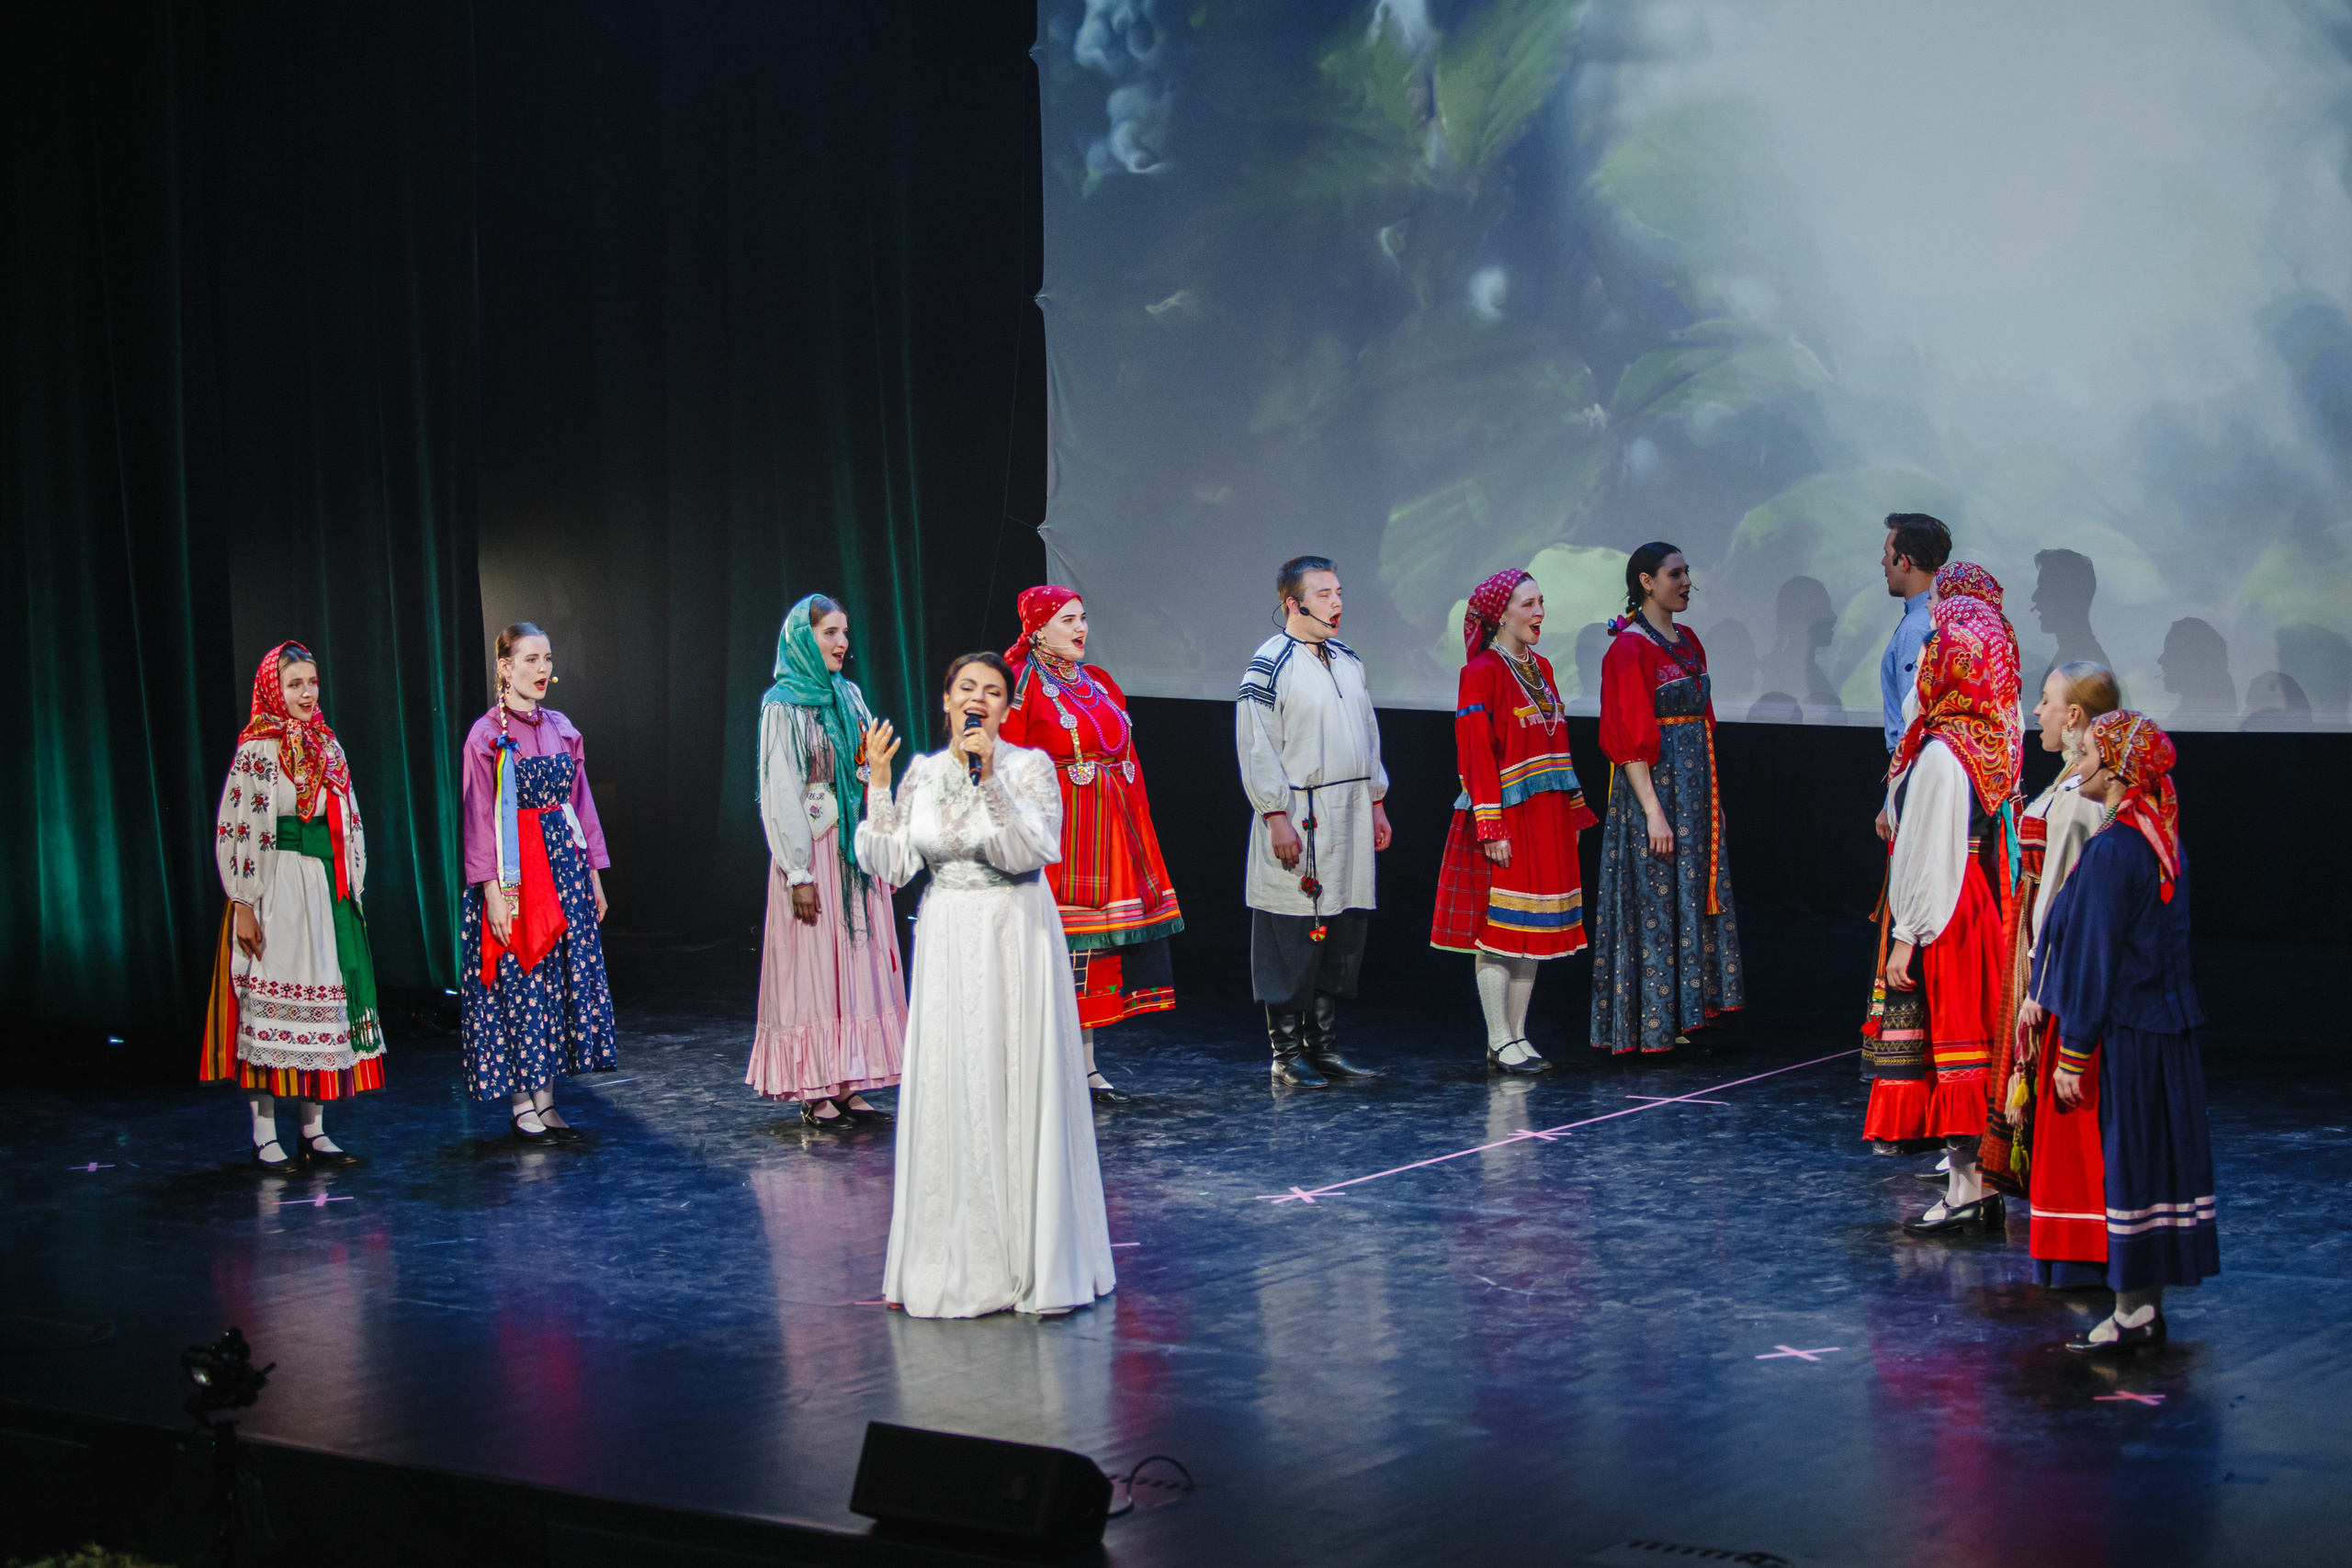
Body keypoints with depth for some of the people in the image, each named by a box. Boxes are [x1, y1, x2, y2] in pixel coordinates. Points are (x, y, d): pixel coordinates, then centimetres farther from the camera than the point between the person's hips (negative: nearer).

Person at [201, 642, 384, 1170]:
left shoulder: (328, 746, 12)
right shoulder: (255, 750, -6)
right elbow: (234, 832, -9)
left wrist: (350, 889, 12)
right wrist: (243, 905, -14)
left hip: (327, 888, 6)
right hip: (276, 888, -6)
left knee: (324, 1000, 6)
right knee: (270, 1003, -5)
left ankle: (314, 1130, 13)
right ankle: (265, 1134, 1)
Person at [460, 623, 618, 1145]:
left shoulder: (561, 729, 10)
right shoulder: (486, 735, -7)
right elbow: (479, 820, -9)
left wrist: (593, 874, 13)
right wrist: (493, 890, -15)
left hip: (565, 866, 6)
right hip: (515, 872, -6)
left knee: (563, 979, 5)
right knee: (519, 984, -2)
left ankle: (546, 1104, 12)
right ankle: (521, 1106, 6)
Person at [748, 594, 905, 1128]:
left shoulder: (849, 696, 12)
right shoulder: (783, 707, -7)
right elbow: (781, 795, -11)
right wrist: (798, 873, -16)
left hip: (858, 850, 7)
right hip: (814, 850, -6)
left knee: (858, 964, 5)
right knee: (813, 965, -3)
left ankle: (847, 1085, 9)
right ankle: (814, 1094, 1)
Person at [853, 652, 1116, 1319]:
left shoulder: (1030, 766, -5)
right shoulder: (922, 772, 7)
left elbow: (1029, 851, -19)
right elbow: (888, 865, 1)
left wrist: (989, 778, -26)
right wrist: (877, 782, -4)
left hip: (1014, 939, -4)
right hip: (945, 940, 4)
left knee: (1017, 1088, -2)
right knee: (945, 1090, 5)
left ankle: (1033, 1258, 7)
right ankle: (955, 1260, 15)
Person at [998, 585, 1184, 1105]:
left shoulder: (1100, 684, 17)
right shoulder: (1020, 687, -5)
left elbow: (1128, 760, 18)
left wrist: (1138, 827, 12)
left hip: (1111, 836, 7)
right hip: (1056, 830, -7)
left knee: (1097, 950, 8)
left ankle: (1085, 1068, 14)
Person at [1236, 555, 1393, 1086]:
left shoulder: (1347, 659, 13)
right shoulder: (1270, 664, -9)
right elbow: (1257, 749, -12)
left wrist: (1376, 803, 18)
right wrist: (1276, 817, -17)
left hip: (1350, 817, 7)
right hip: (1298, 821, -7)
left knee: (1342, 936, 9)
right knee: (1293, 940, -3)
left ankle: (1324, 1046, 18)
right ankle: (1287, 1053, 4)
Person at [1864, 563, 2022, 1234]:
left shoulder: (1940, 755, -19)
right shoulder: (1992, 745, 7)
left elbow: (1927, 854, -19)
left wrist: (1906, 937, -17)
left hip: (1941, 916, -9)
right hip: (1979, 908, 9)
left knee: (1946, 1045, -4)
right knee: (1975, 1045, 12)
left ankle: (1966, 1188, -2)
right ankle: (1983, 1183, 17)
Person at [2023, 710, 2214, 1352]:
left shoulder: (2111, 851, -19)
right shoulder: (2161, 842, 9)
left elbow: (2096, 957, -18)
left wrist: (2073, 1053, -13)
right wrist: (2044, 993, 19)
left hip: (2121, 1034, -9)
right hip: (2166, 1025, 9)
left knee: (2124, 1161, -2)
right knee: (2158, 1155, 11)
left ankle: (2131, 1313, 3)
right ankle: (2149, 1305, 18)